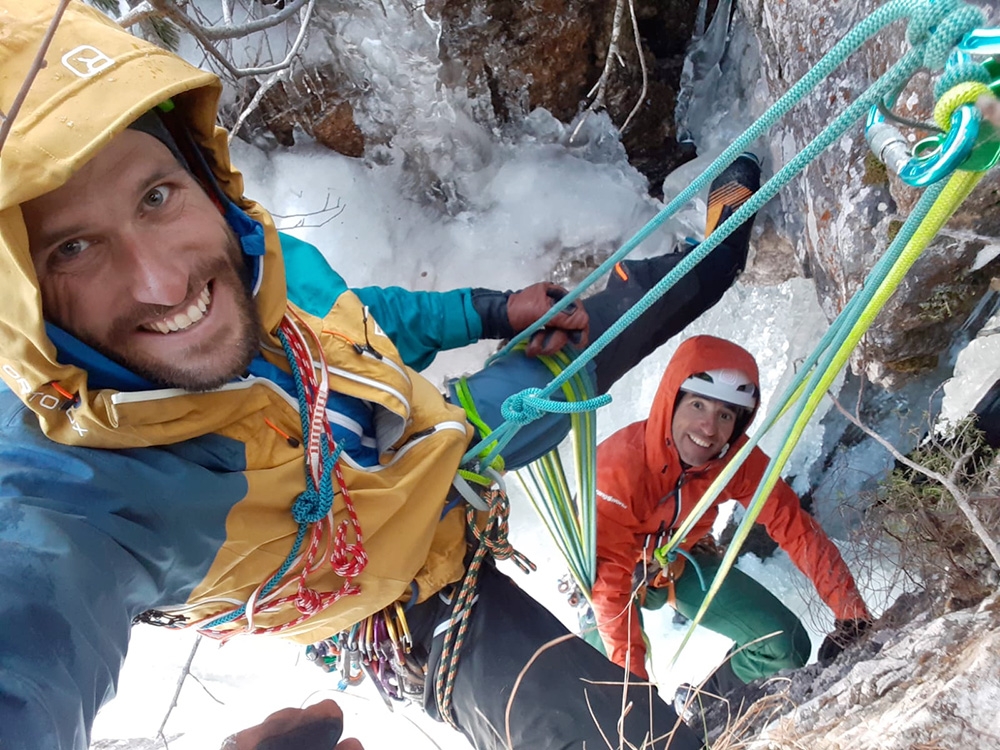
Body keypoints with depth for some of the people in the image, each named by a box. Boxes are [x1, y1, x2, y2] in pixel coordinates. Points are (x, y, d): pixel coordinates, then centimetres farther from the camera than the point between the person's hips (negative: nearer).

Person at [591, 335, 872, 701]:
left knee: (787, 647, -7)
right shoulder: (619, 465, -37)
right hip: (615, 571, -3)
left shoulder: (738, 459, -23)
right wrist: (632, 676, -36)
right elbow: (609, 580, -35)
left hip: (682, 563, 4)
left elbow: (795, 526, -18)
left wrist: (853, 615, -25)